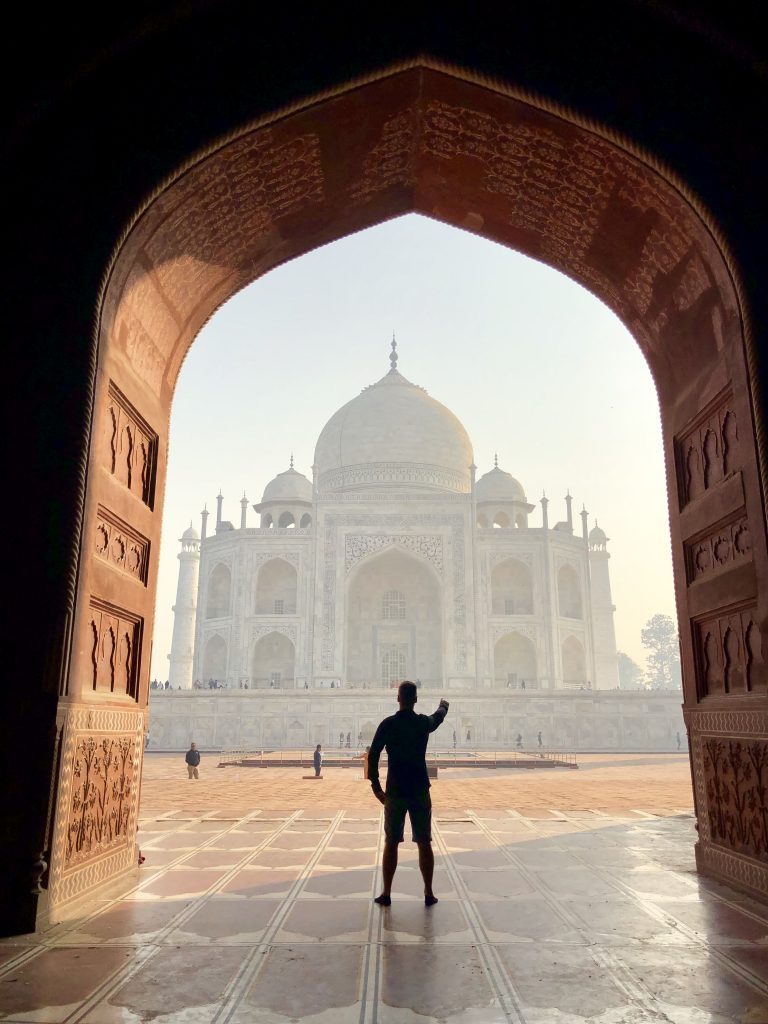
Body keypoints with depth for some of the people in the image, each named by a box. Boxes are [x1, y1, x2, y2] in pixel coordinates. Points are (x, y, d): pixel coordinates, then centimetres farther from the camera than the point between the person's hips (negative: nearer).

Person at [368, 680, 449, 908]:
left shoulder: (387, 724, -6)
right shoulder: (424, 723, 0)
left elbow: (373, 755, -8)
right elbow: (439, 717, 24)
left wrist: (375, 785, 0)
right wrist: (443, 705, 46)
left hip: (395, 791, -1)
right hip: (420, 791, 1)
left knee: (391, 843, 7)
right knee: (424, 843, 9)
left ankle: (386, 894, 11)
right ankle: (429, 893, 13)